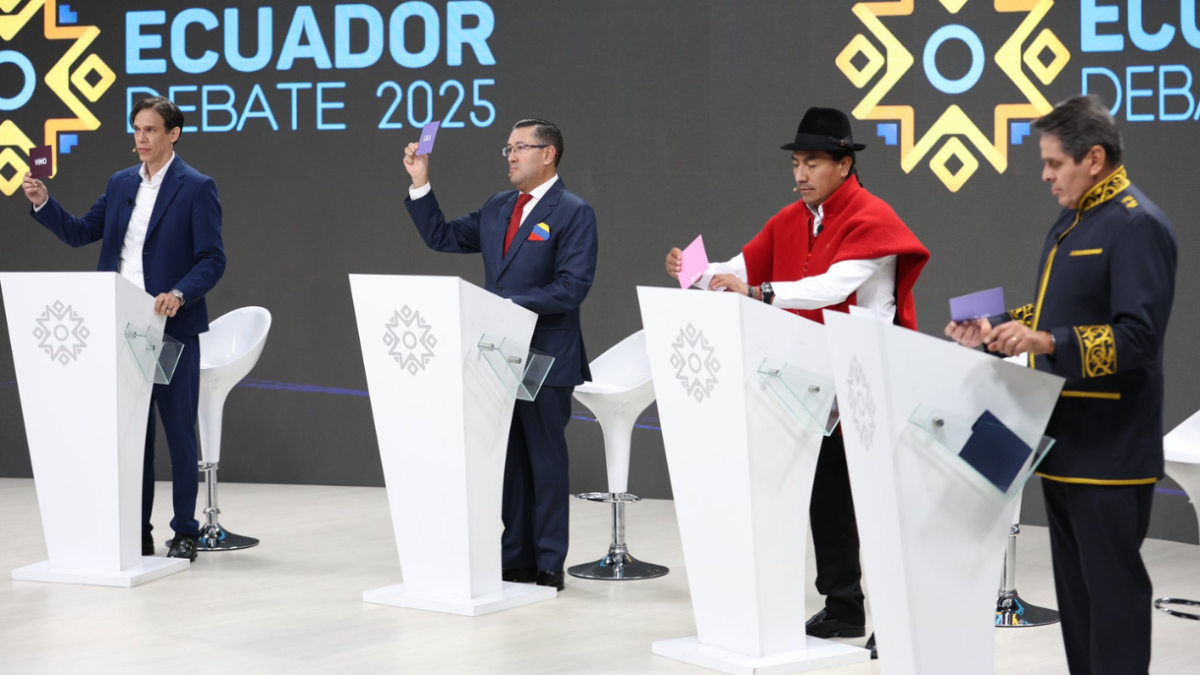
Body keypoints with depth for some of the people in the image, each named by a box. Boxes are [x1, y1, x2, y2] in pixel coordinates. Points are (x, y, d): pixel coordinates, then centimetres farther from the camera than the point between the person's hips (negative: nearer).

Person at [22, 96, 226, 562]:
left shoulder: (196, 188, -6)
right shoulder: (121, 183, 12)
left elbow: (213, 260, -10)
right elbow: (81, 232, 15)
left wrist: (179, 295, -25)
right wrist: (42, 203, 0)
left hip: (171, 328, -5)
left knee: (179, 431, 2)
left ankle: (185, 533, 11)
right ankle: (137, 532, 16)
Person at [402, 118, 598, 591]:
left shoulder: (573, 213, -9)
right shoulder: (497, 208, 14)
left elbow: (572, 286, -17)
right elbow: (443, 238, 17)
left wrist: (513, 304, -21)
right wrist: (420, 184, 8)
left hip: (546, 357, -7)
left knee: (545, 460, 0)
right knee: (509, 460, 12)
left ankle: (548, 566, 7)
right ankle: (515, 560, 20)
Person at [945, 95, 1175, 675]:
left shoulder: (1137, 225, -14)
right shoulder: (1071, 223, 16)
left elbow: (1137, 337, -23)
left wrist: (1047, 342, -31)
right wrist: (997, 330, 12)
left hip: (1108, 447, -10)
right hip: (1064, 440, 10)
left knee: (1112, 588, -4)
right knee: (1074, 584, 14)